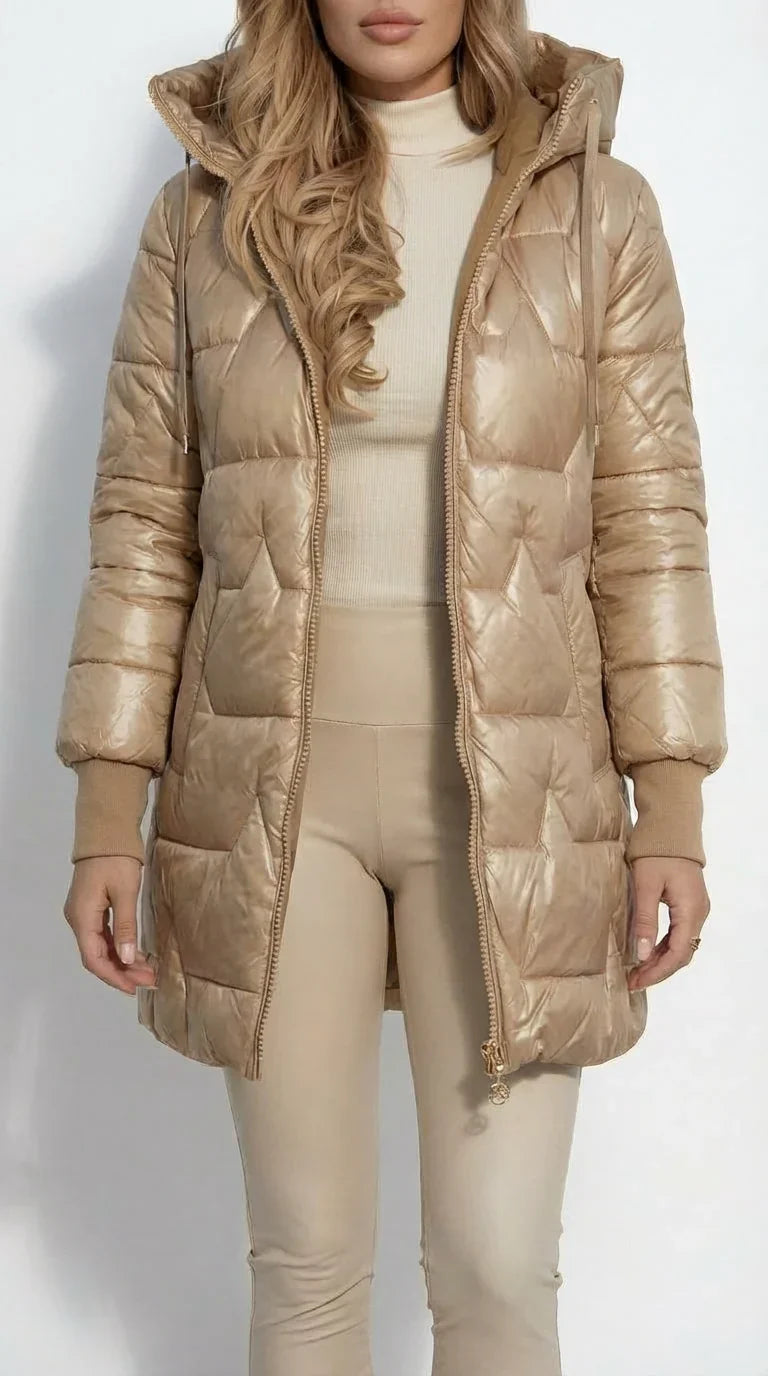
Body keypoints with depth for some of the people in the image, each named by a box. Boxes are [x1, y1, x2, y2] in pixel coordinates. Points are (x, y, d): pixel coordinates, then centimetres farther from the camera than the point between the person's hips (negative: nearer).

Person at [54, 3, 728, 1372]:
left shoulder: (593, 207, 2)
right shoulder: (204, 211, 4)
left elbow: (647, 520, 1)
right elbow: (143, 524, 3)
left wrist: (672, 814, -5)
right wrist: (109, 819, -1)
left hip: (509, 789, 0)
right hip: (274, 784, 1)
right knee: (305, 1263, 10)